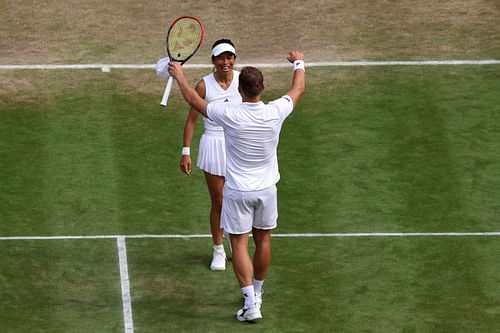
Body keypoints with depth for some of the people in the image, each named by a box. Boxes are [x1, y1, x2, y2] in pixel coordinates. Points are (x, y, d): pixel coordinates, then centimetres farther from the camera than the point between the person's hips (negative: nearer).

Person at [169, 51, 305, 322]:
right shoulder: (275, 113, -13)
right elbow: (298, 89, 8)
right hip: (267, 190, 3)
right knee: (263, 241, 18)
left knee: (239, 245, 2)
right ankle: (257, 293, 34)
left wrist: (180, 76, 15)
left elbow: (194, 100, -3)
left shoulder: (229, 114, -20)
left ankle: (250, 302, -7)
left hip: (238, 192, -3)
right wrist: (298, 63, 28)